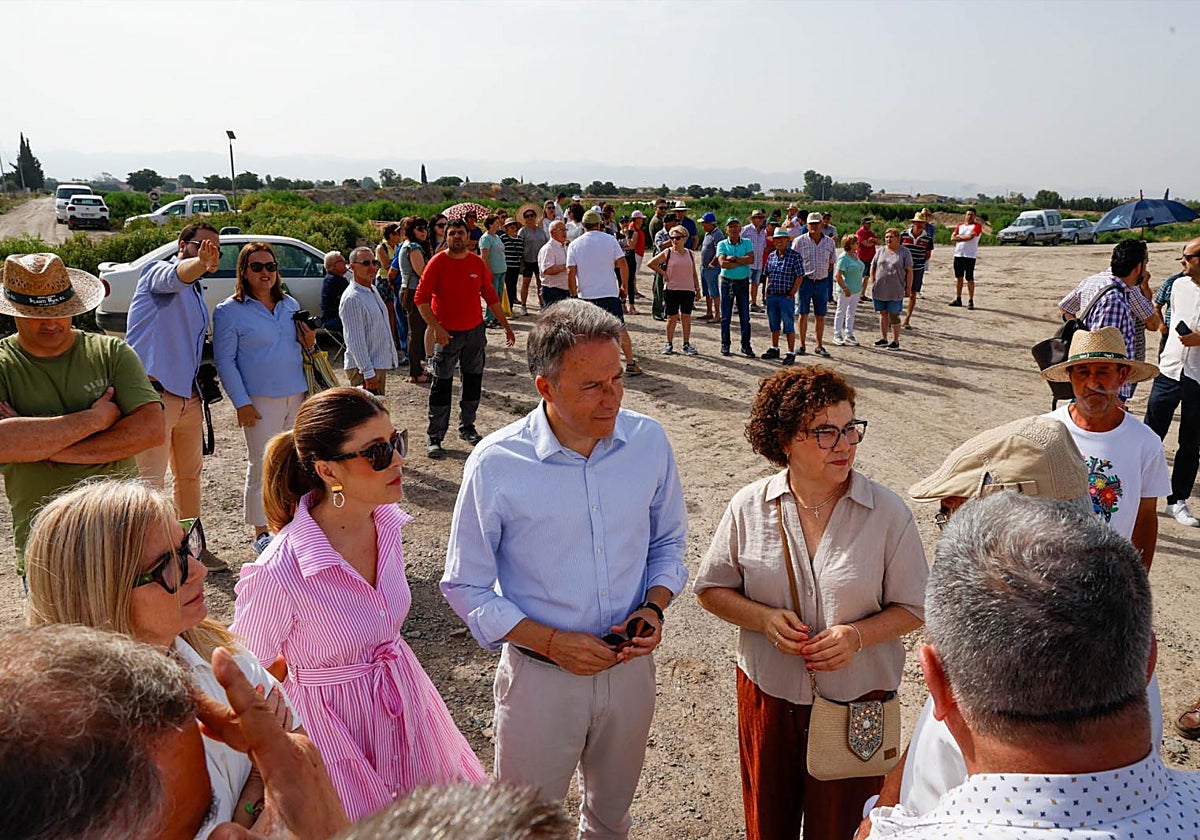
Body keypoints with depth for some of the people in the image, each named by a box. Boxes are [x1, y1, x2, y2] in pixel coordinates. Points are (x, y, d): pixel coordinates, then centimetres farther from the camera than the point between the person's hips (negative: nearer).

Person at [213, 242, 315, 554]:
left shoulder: (290, 304, 13)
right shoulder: (229, 311, -3)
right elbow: (225, 361, -5)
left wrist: (309, 343, -1)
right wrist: (241, 403, -11)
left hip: (298, 395, 5)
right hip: (261, 400, -5)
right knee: (262, 466, 0)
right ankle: (261, 531, 13)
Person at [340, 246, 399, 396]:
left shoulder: (373, 289, 13)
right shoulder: (352, 298, -17)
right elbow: (355, 342, -21)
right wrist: (368, 372, -23)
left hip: (380, 364, 10)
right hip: (363, 368, -10)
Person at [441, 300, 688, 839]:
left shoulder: (649, 441, -9)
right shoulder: (496, 465, -19)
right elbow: (466, 586, -10)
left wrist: (654, 606, -11)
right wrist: (551, 643, -18)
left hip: (630, 667, 3)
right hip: (541, 674, -3)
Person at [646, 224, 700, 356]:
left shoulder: (689, 254, 8)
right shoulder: (667, 253, -1)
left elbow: (694, 273, 14)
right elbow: (650, 264, 2)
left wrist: (697, 288, 10)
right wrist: (662, 273, -2)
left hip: (688, 290, 3)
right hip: (671, 289, -3)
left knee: (686, 317, 5)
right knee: (672, 317, 2)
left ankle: (686, 344, 12)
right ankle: (669, 344, 11)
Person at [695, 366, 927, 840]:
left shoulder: (888, 513, -12)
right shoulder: (749, 507, -8)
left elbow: (912, 608, -4)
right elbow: (712, 589, 1)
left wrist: (857, 635, -21)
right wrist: (765, 619, -17)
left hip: (857, 700, -1)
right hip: (768, 694, 1)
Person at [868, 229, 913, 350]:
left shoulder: (904, 252, -1)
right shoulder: (880, 251, 9)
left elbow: (909, 271, -2)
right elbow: (872, 268, 15)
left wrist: (908, 288, -6)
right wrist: (873, 283, 5)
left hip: (896, 291, -4)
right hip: (879, 289, 4)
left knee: (894, 316, 0)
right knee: (883, 314, 11)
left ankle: (896, 341, 9)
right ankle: (883, 338, 22)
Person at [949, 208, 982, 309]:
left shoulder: (977, 226, -2)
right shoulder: (960, 226, 15)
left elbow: (970, 236, -17)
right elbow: (952, 238, 4)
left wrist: (959, 236, -2)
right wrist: (964, 237, -8)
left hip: (970, 256, -5)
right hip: (958, 254, 6)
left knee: (969, 279, -6)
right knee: (958, 277, 10)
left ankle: (971, 301, -3)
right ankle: (958, 299, 18)